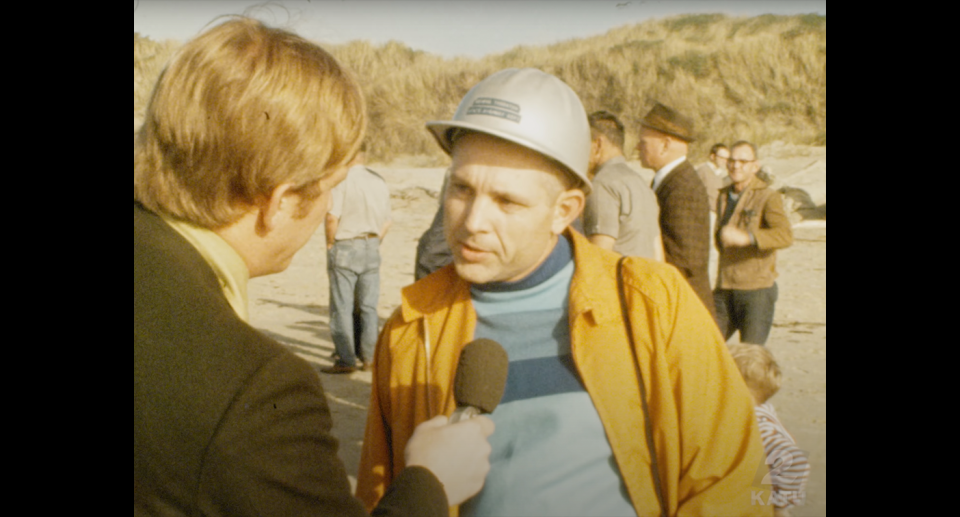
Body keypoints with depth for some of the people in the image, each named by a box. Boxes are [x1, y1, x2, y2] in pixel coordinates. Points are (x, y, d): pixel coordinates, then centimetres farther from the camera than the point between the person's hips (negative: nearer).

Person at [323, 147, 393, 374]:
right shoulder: (380, 182, 8)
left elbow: (332, 218, -17)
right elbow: (387, 222, 10)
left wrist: (330, 244, -4)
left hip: (345, 246, -5)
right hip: (371, 247, 6)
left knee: (342, 306, 0)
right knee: (369, 306, 9)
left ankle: (346, 360, 1)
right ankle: (369, 358, 13)